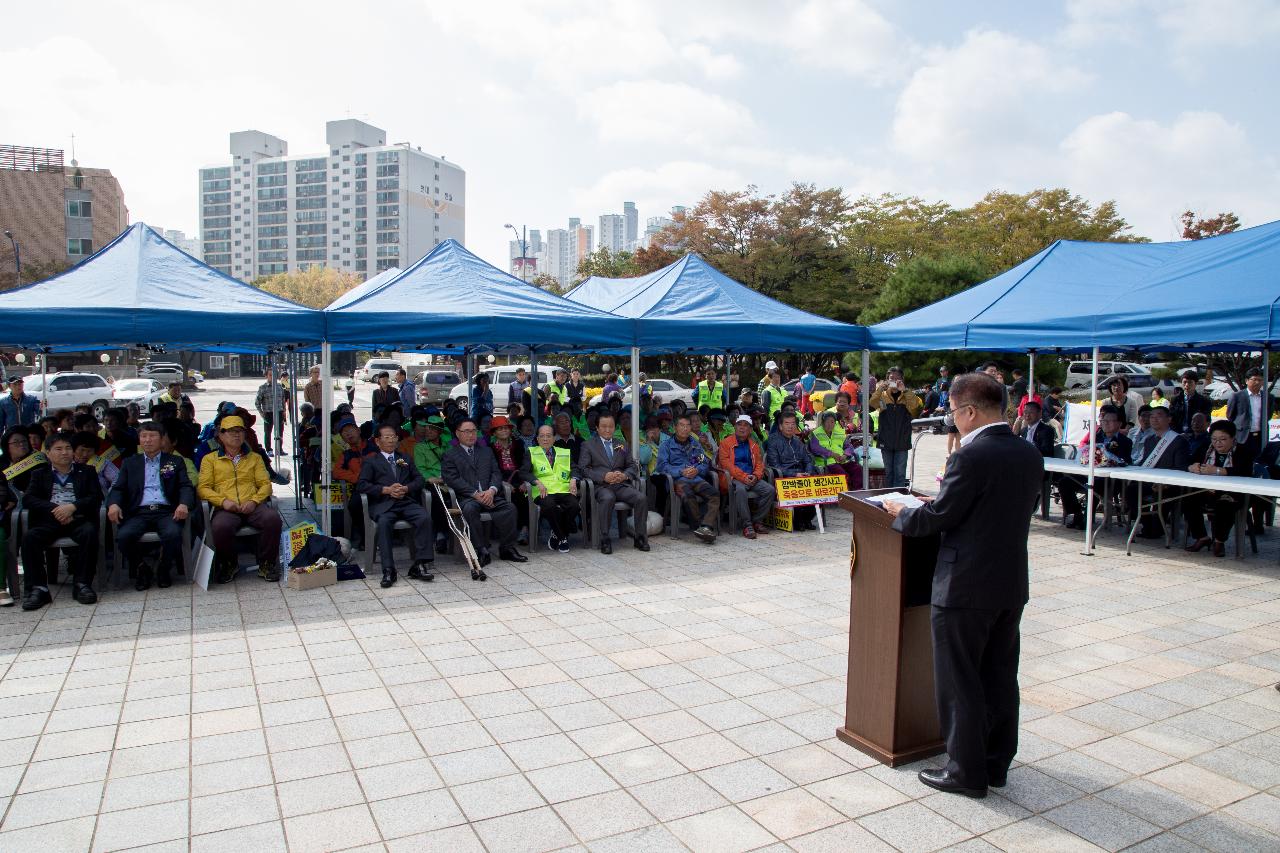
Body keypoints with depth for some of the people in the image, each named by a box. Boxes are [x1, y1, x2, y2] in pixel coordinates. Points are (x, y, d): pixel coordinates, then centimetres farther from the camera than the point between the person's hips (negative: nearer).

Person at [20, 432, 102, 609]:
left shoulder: (87, 472, 18)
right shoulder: (39, 474, 21)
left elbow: (96, 497, 4)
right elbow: (28, 500, 5)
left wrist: (73, 507, -15)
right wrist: (54, 509, -13)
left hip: (78, 519, -1)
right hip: (49, 521, 2)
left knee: (89, 533, -34)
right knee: (29, 536, -29)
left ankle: (82, 584, -29)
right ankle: (38, 589, -28)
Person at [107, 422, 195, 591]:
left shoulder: (175, 462, 18)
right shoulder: (129, 463, 22)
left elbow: (186, 487, 7)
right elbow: (118, 488, 13)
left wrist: (184, 504, -16)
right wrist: (113, 504, -11)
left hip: (166, 511, -1)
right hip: (139, 512, 1)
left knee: (173, 534, -33)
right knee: (123, 536, -29)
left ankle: (164, 570, -5)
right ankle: (141, 569, -2)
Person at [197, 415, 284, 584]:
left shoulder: (254, 458, 23)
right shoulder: (210, 459, 19)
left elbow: (265, 484, 13)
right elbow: (203, 488, 8)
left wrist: (254, 501, -7)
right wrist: (223, 501, -10)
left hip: (252, 507, 1)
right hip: (226, 509, -1)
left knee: (273, 518, -32)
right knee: (220, 526, -37)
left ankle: (266, 564, -12)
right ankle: (229, 565, -6)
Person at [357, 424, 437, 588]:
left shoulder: (405, 459, 28)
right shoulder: (370, 461, 17)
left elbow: (420, 480, 17)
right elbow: (361, 485, 3)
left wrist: (406, 488, -5)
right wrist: (386, 489, -10)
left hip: (407, 501, 2)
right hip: (383, 504, -2)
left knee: (425, 517, -28)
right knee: (384, 522, -35)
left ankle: (419, 565, -26)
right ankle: (388, 570, -32)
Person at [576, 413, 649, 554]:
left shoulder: (622, 445, 25)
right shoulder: (587, 445, 13)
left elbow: (633, 466, 19)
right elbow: (583, 468, 0)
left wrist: (624, 475, -5)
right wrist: (604, 476, -14)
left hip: (622, 485, 4)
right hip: (601, 486, -3)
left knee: (642, 498, -25)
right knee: (608, 499, -38)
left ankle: (640, 537, -13)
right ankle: (604, 540, -28)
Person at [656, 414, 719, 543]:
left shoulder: (696, 444, 29)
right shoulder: (666, 445, 17)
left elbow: (706, 463, 20)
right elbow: (662, 466, 2)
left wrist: (697, 470, -4)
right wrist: (681, 472, -12)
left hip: (697, 478, 3)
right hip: (678, 479, -3)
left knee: (714, 493, -29)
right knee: (688, 495, -38)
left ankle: (706, 527, -41)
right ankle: (699, 525, -29)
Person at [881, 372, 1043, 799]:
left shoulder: (971, 456, -21)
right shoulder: (1030, 455, 5)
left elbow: (936, 518, -17)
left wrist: (900, 513, 2)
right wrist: (943, 501, 19)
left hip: (966, 587, -8)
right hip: (1012, 583, 8)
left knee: (959, 682, 6)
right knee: (999, 676, 18)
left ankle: (966, 771, 16)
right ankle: (996, 763, 31)